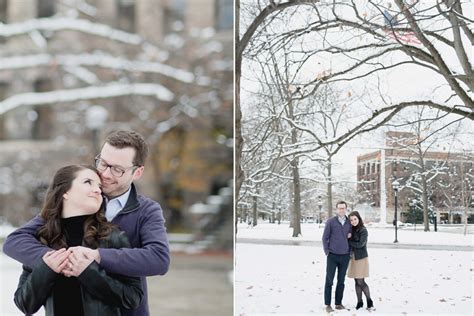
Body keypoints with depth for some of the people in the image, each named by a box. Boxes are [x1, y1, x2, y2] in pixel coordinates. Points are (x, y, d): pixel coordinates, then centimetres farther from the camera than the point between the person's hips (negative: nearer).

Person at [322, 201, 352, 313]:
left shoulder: (349, 222, 6)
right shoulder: (330, 222, -3)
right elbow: (325, 237, -1)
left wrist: (350, 252, 4)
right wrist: (327, 252, -5)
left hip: (345, 256, 3)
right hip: (332, 256, -3)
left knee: (341, 281, 9)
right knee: (329, 280, 0)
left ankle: (338, 303, 18)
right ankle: (328, 304, 7)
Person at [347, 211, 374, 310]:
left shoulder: (363, 230, -10)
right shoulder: (351, 230, 9)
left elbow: (360, 244, -18)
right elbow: (349, 243, 8)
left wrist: (349, 241, -10)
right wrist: (348, 237, -12)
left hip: (361, 258, -6)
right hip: (353, 257, 6)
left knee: (361, 282, -6)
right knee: (357, 282, 9)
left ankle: (369, 301, 8)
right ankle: (359, 302, 17)